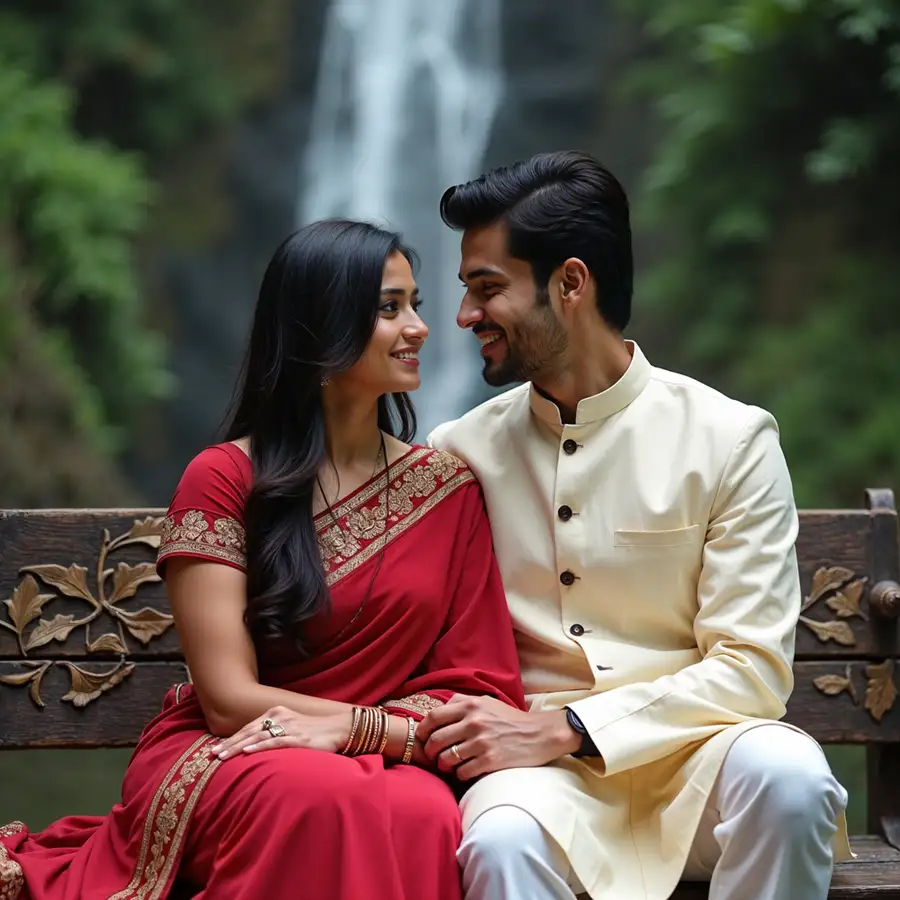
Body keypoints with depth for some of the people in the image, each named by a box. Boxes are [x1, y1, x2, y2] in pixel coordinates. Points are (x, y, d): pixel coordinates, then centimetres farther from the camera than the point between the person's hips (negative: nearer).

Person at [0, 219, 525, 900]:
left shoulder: (450, 490, 9)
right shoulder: (223, 480, -1)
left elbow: (482, 691, 4)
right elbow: (229, 698, -7)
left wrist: (349, 728, -14)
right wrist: (403, 723, -14)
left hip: (390, 766, 3)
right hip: (219, 761, -3)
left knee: (425, 816, -36)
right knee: (327, 799, -39)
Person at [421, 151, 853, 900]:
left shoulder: (730, 440, 0)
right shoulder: (461, 452, 8)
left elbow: (752, 668, -6)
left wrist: (562, 729, -16)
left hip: (692, 746, 1)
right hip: (541, 764, -1)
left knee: (787, 777, -34)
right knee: (502, 839, -37)